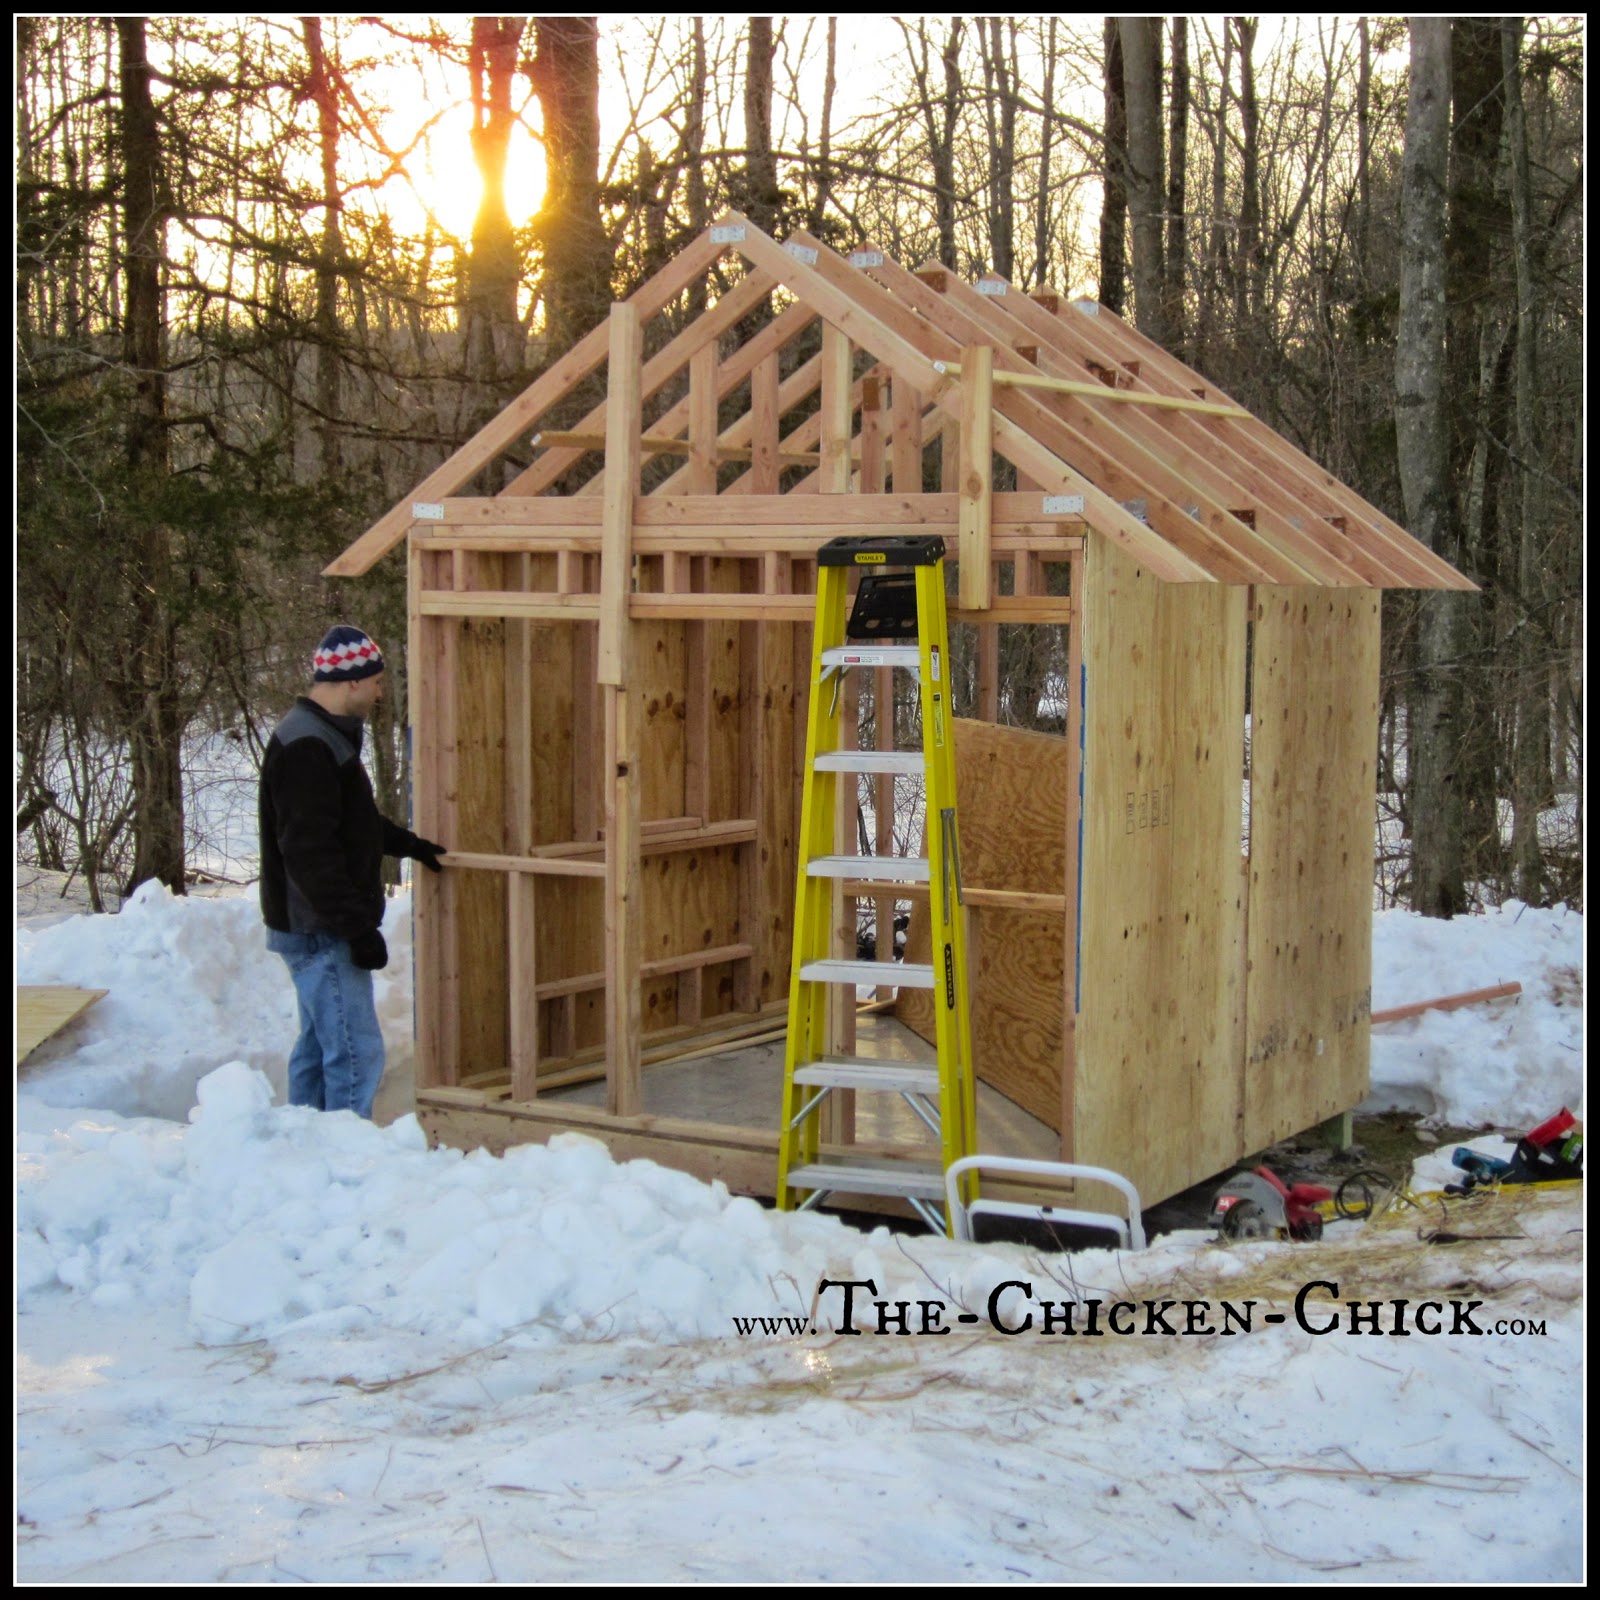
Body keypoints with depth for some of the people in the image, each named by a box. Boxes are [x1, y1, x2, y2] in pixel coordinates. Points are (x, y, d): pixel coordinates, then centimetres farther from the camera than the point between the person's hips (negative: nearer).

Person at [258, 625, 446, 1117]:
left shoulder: (325, 738, 13)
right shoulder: (307, 749, -21)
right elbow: (311, 852, -26)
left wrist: (407, 843, 33)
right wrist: (358, 927, -25)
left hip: (318, 929, 11)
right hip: (323, 931, -11)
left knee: (319, 1048, 17)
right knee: (356, 1053, -10)